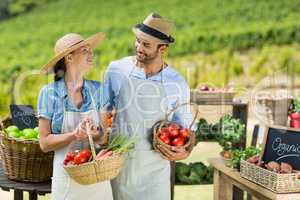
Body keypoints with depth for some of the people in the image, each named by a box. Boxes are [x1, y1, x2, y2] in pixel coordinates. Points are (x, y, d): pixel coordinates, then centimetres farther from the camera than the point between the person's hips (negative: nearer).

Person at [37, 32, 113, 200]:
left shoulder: (97, 89, 1)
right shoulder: (49, 93, -5)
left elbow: (106, 136, 3)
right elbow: (45, 143, -6)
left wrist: (95, 134, -18)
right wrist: (74, 134, -20)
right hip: (67, 175, -2)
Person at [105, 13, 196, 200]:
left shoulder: (177, 84, -4)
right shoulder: (116, 70, -3)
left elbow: (186, 127, 6)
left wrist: (185, 152, -13)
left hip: (155, 165, 0)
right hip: (117, 161, 1)